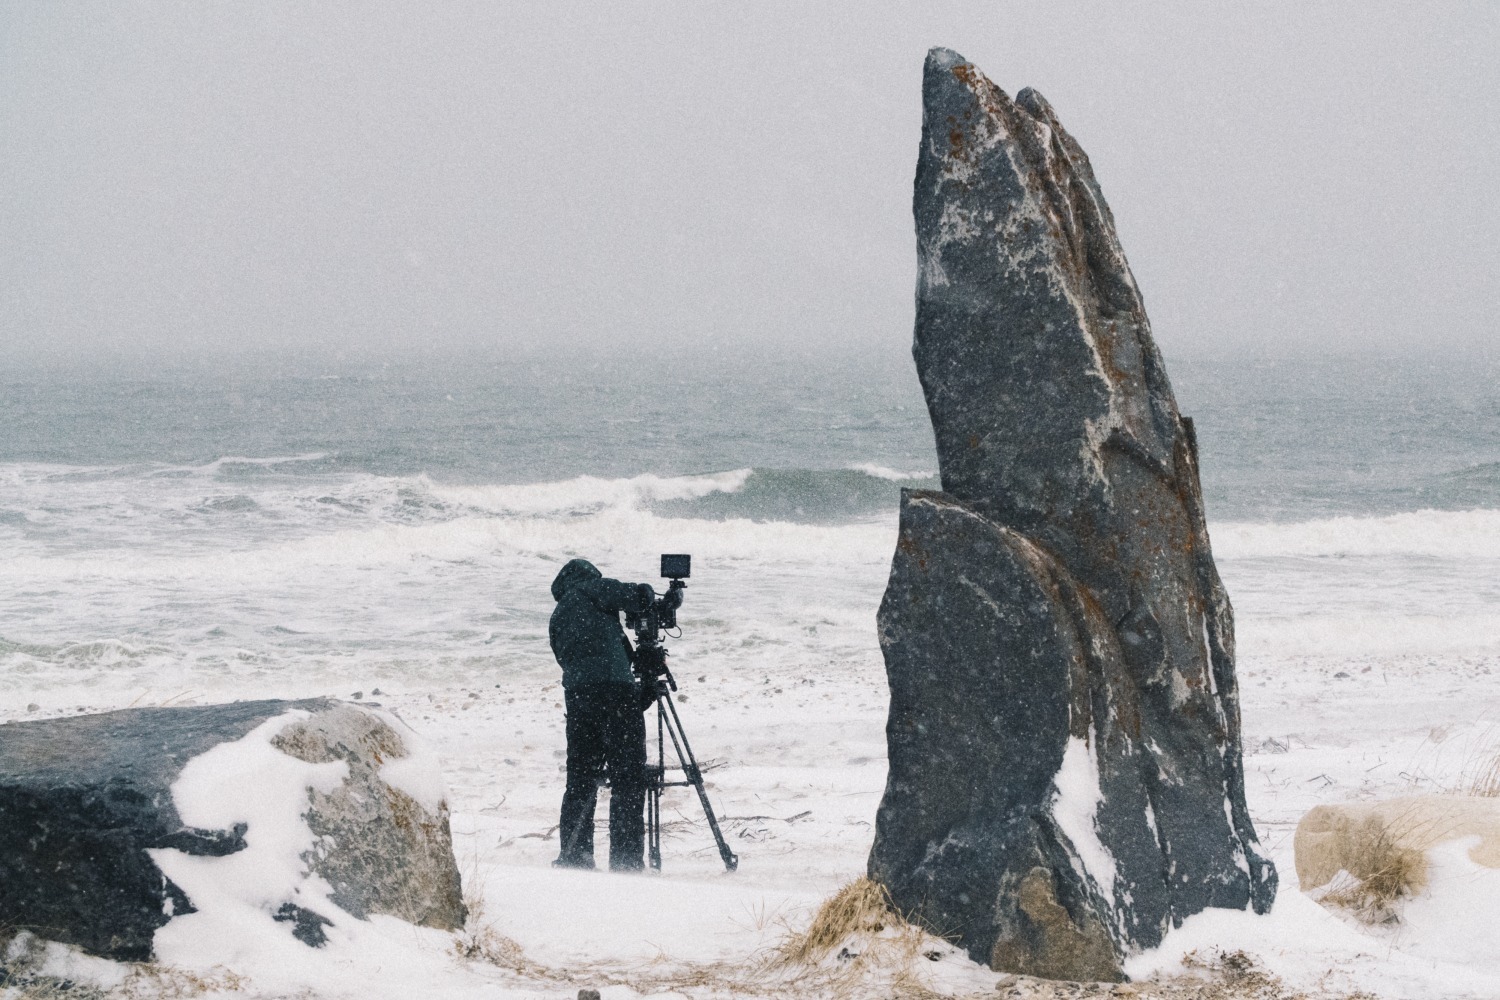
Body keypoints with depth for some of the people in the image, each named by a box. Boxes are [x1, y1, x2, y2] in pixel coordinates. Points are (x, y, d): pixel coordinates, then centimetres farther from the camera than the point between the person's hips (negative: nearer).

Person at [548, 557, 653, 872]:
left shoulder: (557, 617, 28)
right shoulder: (590, 590, 9)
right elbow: (635, 596, -5)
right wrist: (646, 593, 20)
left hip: (576, 694, 6)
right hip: (616, 690, -6)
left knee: (580, 778, 14)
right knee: (628, 779, -3)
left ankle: (573, 856, 11)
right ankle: (626, 859, -8)